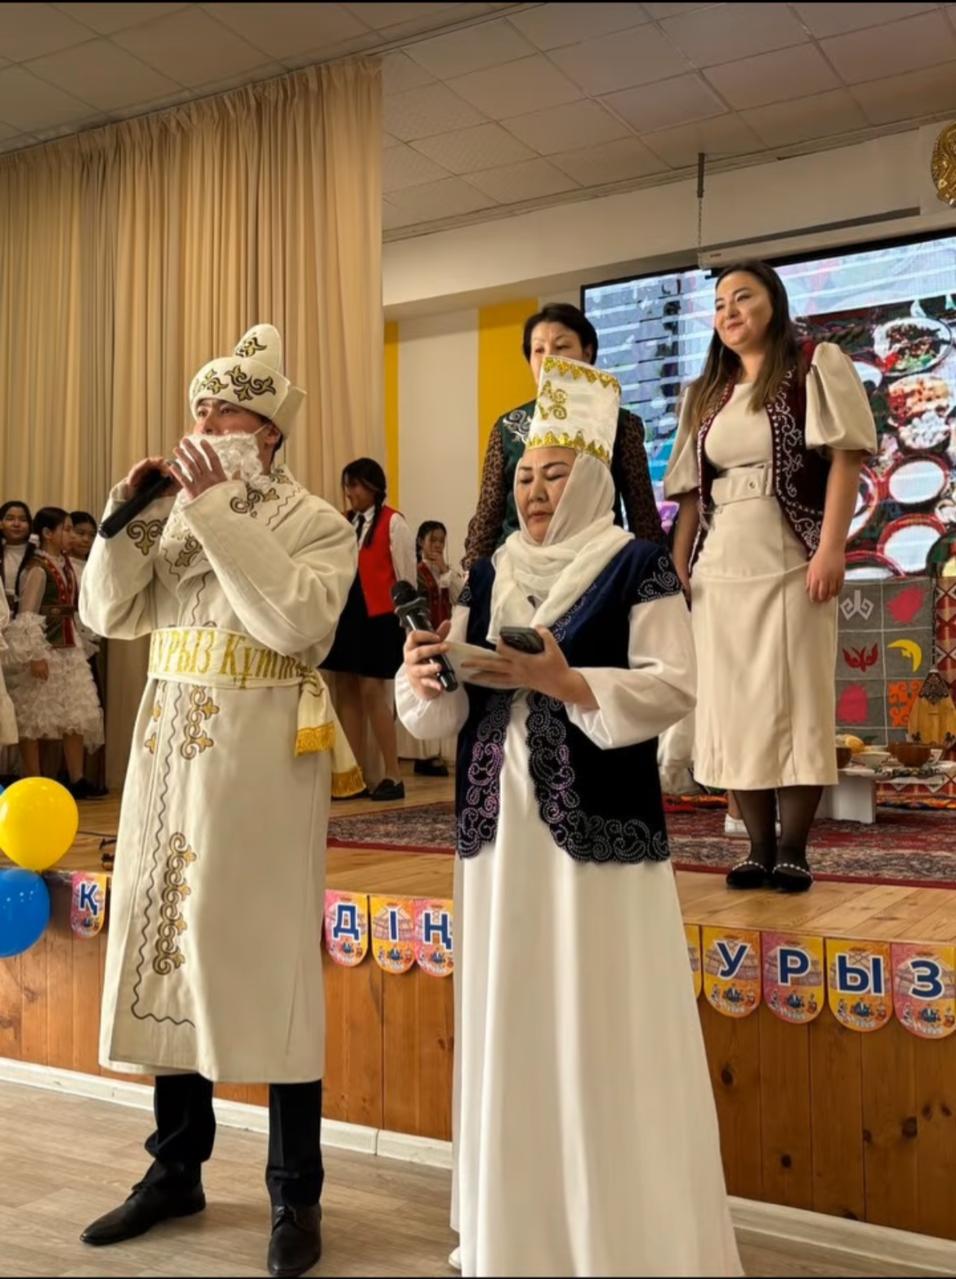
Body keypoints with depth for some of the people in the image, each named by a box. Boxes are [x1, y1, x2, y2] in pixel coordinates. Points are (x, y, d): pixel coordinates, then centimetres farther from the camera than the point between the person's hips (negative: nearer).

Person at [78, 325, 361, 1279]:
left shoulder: (315, 523, -2)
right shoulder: (178, 511, 13)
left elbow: (293, 621, -20)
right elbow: (108, 614, 9)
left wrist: (220, 511, -18)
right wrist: (128, 516, -3)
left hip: (260, 756, -5)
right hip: (170, 746, 6)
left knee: (265, 960, -1)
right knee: (170, 947, 10)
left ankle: (295, 1195, 14)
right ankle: (176, 1170, 27)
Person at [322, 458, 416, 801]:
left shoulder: (393, 523, -6)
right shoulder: (344, 523, 13)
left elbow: (406, 577, -5)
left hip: (378, 616, -7)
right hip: (346, 613, 7)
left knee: (373, 691, -7)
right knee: (348, 691, 8)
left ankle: (394, 777, 2)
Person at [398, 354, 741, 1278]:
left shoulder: (637, 565, -2)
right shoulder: (489, 576, 13)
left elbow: (675, 686, -13)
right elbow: (446, 712, 9)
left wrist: (562, 681, -23)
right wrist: (423, 676, -13)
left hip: (599, 829, -5)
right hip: (500, 827, 5)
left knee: (607, 1043, -1)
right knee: (510, 1033, 11)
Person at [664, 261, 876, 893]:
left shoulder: (818, 366, 4)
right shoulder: (704, 394, 19)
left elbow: (845, 458, -6)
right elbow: (692, 490, 15)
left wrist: (832, 547, -16)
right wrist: (678, 567, 5)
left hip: (791, 562, -5)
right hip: (721, 567, 5)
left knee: (795, 701, -4)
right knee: (735, 704, 3)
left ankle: (793, 850, 2)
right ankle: (760, 847, 11)